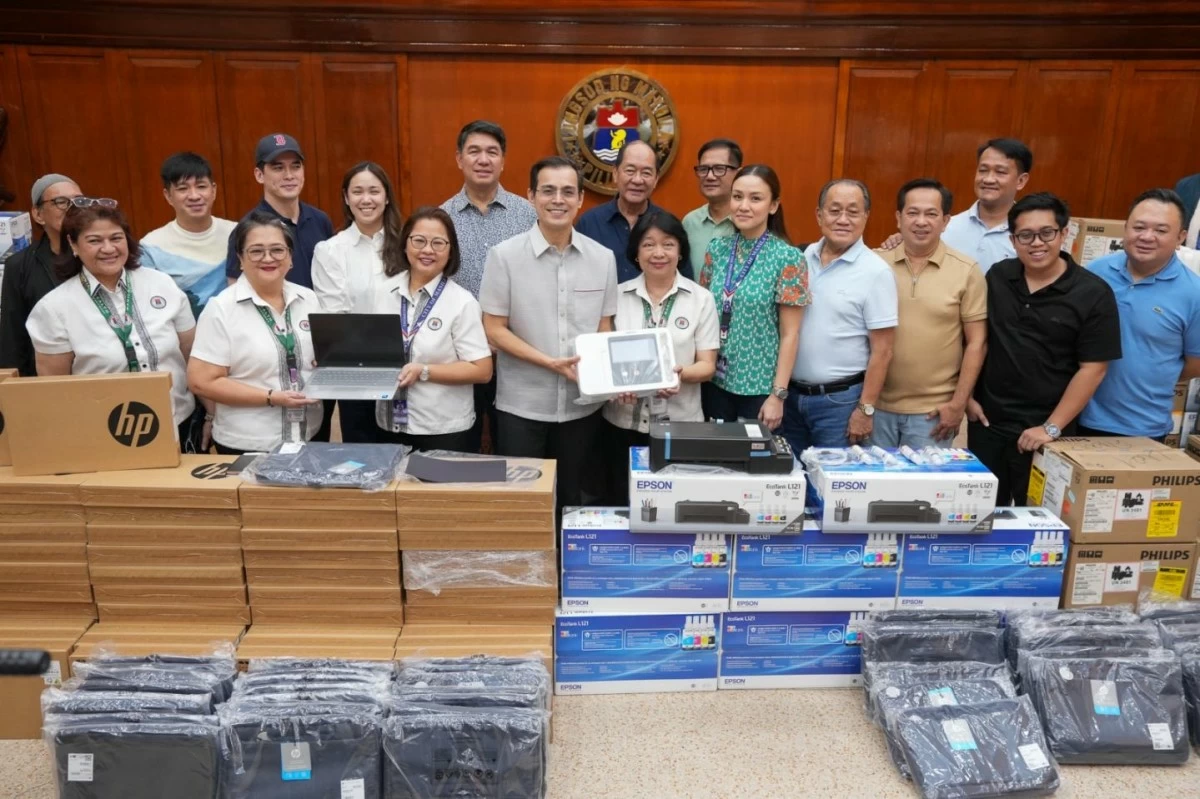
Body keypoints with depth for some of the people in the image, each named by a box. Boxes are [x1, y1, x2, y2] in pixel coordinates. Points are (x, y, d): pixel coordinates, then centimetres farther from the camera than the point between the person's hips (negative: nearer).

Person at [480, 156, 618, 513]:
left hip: (582, 405, 3)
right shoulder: (505, 255, -8)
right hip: (521, 406, -2)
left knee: (571, 500, 16)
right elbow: (494, 330, -7)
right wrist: (550, 362, -17)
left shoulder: (602, 257, 1)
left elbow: (604, 329, 8)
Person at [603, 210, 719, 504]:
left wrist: (680, 374, -23)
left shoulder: (701, 298, 0)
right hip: (624, 422, 1)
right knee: (623, 505, 8)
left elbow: (707, 366, -2)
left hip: (680, 424, -1)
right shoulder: (618, 295, 3)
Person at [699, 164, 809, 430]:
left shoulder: (788, 258, -10)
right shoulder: (717, 248, 1)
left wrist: (778, 395, -13)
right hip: (715, 380, 4)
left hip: (760, 386, -3)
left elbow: (789, 335, -10)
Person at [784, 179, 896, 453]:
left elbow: (882, 350, -10)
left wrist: (866, 409, -12)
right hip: (791, 394, 5)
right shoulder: (802, 258, 4)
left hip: (840, 400, -5)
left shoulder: (875, 271, -11)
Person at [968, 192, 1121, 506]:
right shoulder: (996, 277, 2)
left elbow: (1092, 369, -11)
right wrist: (967, 395, 4)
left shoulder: (1093, 294, -9)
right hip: (987, 419, 3)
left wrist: (1052, 427, -14)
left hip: (1044, 429, -3)